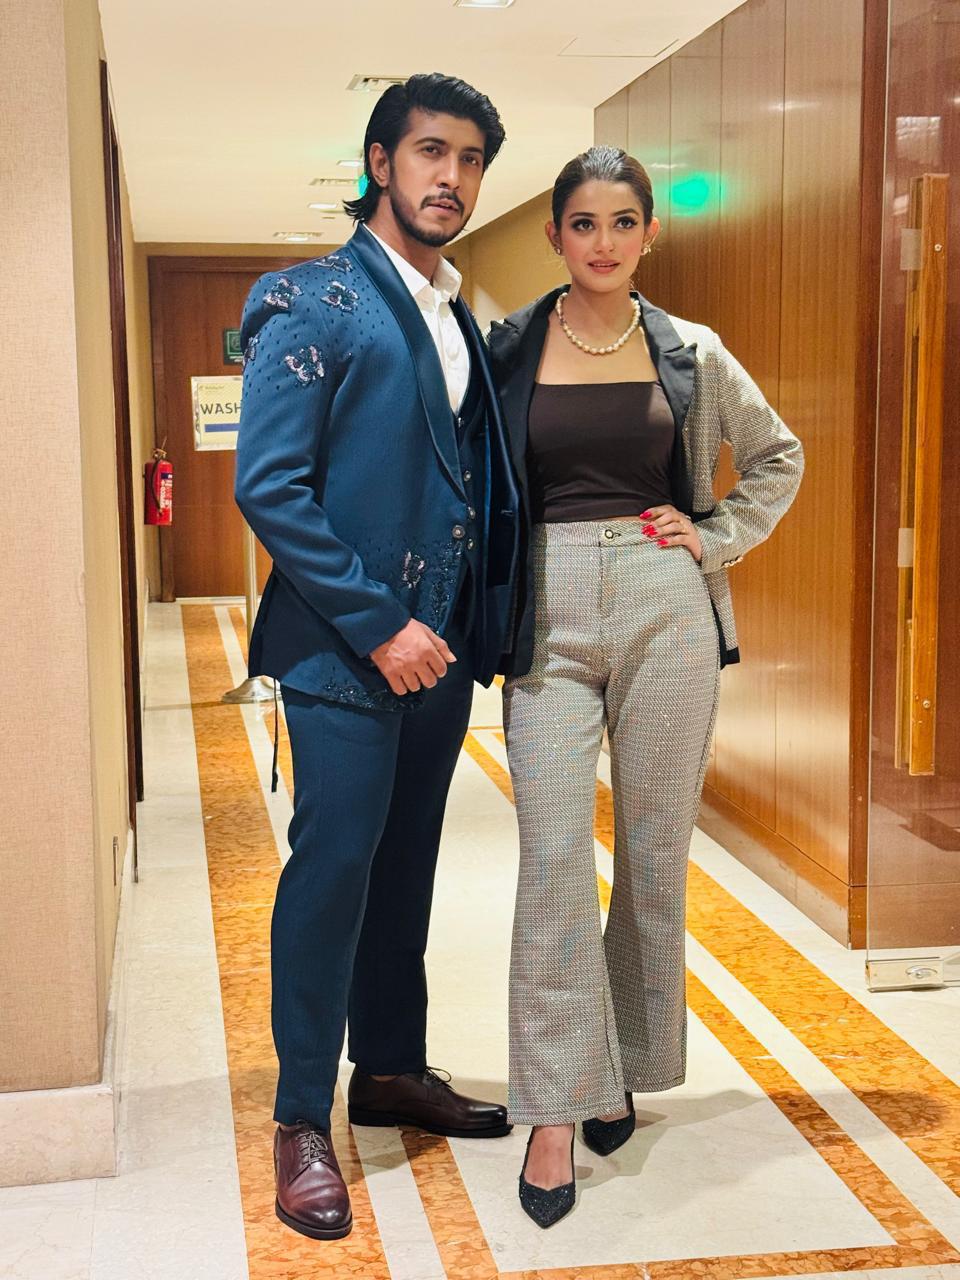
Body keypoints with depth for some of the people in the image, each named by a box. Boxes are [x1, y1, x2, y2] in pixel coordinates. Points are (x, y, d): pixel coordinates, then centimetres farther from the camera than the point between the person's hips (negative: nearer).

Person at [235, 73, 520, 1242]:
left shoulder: (462, 325, 15)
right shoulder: (314, 304, -8)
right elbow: (269, 487, -15)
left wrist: (485, 628, 6)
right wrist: (379, 625, -17)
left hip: (440, 650, 7)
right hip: (344, 652, -7)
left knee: (405, 869, 15)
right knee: (333, 866, -2)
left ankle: (392, 1070, 30)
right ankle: (302, 1123, 10)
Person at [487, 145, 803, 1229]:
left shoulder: (689, 354, 6)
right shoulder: (507, 348, 4)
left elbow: (779, 459, 17)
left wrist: (714, 537, 5)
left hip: (666, 611, 1)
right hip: (550, 612, -1)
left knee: (655, 850, 6)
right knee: (554, 858, -7)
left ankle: (623, 1069, 24)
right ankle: (555, 1112, 0)